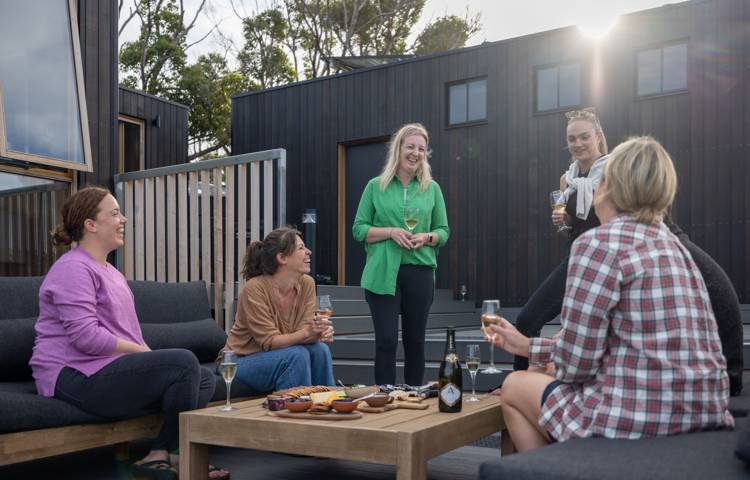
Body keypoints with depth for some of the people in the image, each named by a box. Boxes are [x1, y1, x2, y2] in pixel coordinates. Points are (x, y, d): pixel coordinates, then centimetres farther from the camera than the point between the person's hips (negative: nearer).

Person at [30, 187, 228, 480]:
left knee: (205, 379, -1)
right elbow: (86, 337, -22)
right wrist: (143, 352, -14)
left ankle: (159, 456, -6)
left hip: (102, 369, 10)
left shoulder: (110, 271, 22)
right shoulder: (74, 268, -11)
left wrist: (144, 353, 3)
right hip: (74, 376, -10)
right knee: (183, 362, -25)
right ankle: (163, 453, -8)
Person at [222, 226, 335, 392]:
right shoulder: (255, 288, -23)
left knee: (319, 349, -22)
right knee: (297, 355, -29)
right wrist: (306, 333, -38)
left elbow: (305, 330, -8)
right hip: (243, 361, -5)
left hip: (279, 354, 5)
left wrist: (320, 332, -32)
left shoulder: (307, 283, -6)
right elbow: (268, 341, -23)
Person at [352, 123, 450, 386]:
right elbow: (358, 229, 4)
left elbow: (444, 231, 12)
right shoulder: (376, 186, 6)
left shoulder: (432, 188, 11)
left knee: (415, 340, 8)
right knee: (386, 340, -4)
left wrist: (426, 237, -10)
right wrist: (390, 232, -12)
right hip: (383, 273, -2)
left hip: (419, 272, 2)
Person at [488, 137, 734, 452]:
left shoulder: (599, 243, -13)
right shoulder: (670, 242, 12)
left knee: (515, 387, 17)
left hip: (637, 421, -8)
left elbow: (575, 363, -13)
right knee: (545, 377, 27)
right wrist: (528, 346, 27)